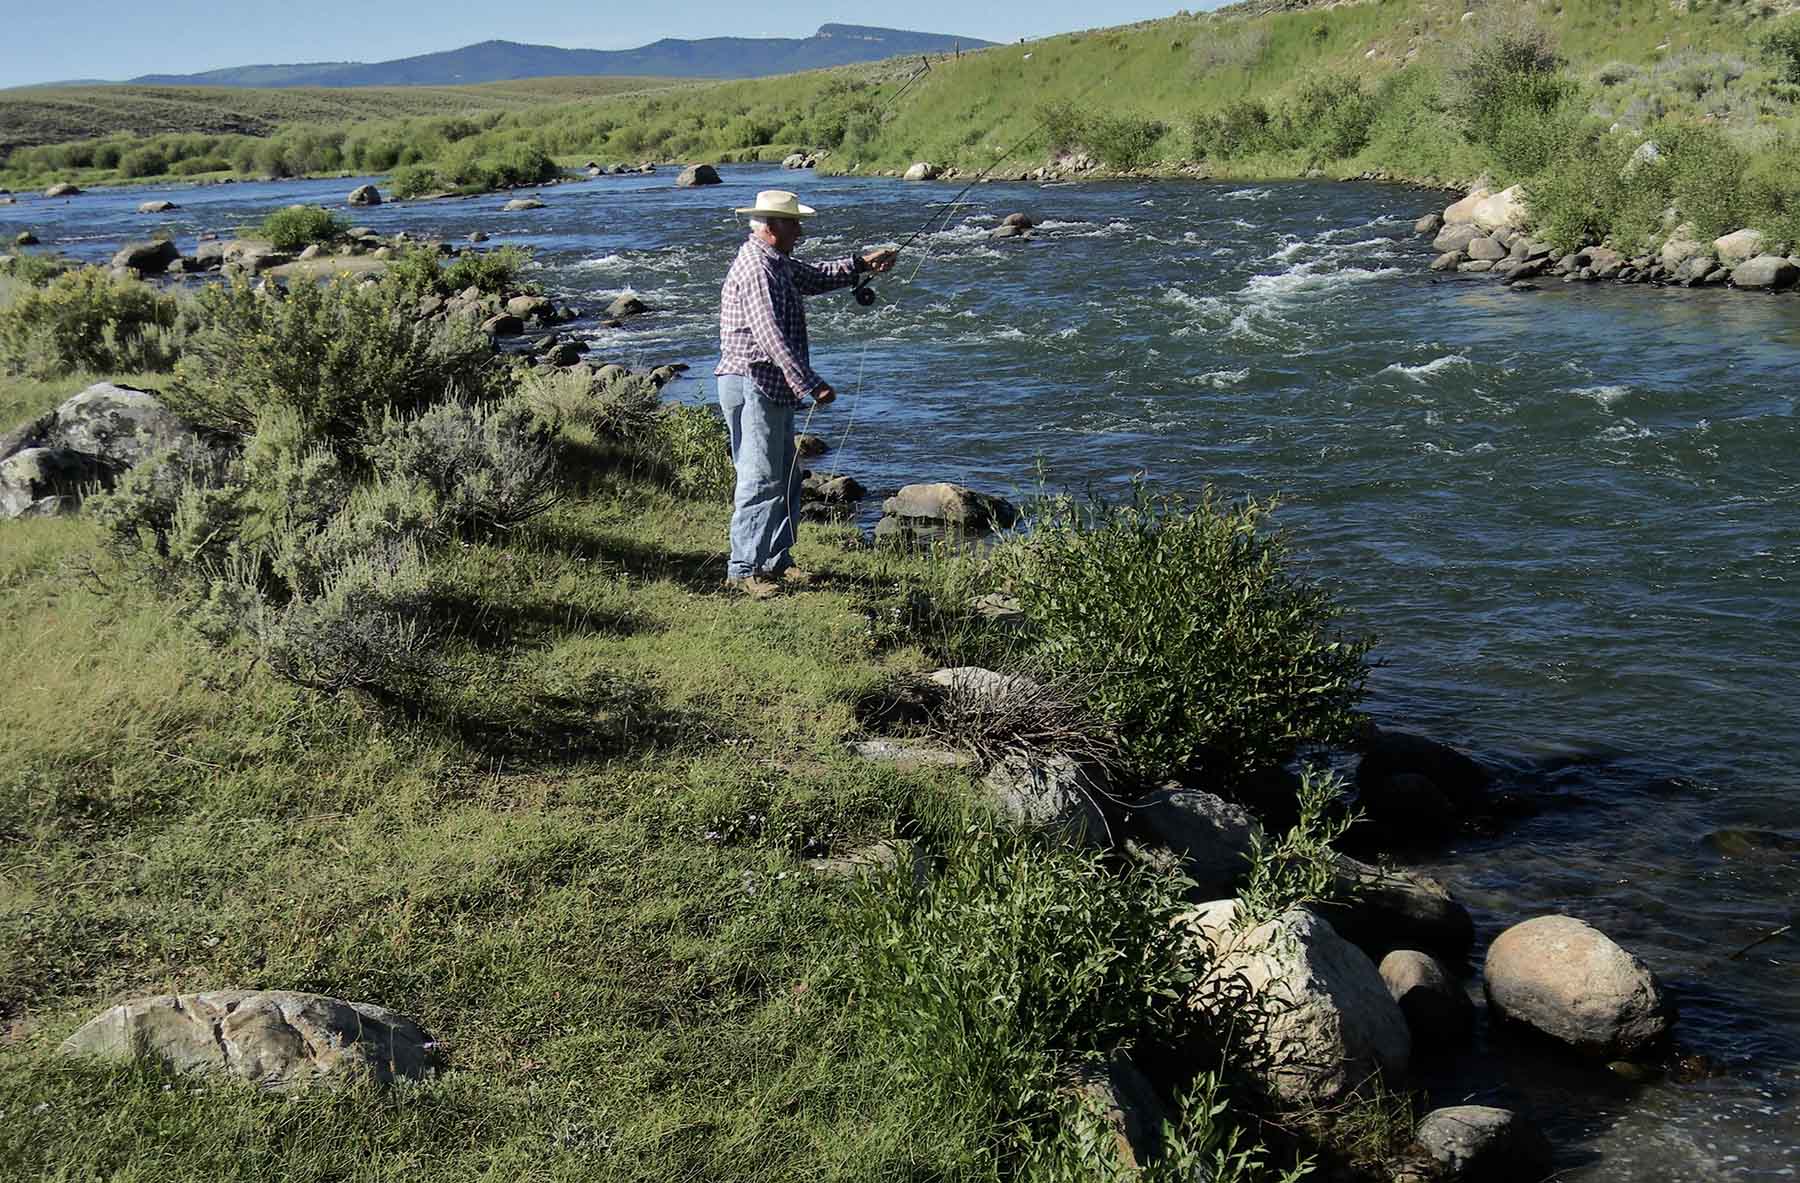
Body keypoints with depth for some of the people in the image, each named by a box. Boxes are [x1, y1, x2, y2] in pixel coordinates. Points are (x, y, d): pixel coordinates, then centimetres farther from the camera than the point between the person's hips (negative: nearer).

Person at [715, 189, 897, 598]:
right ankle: (743, 570, -5)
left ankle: (775, 562, 22)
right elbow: (772, 337, -26)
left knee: (787, 479, 15)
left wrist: (860, 264, 21)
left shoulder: (776, 262, 16)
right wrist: (811, 385, -28)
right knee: (762, 480, -9)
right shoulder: (756, 269, -18)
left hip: (774, 390, 11)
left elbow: (814, 277, 33)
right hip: (753, 386, -11)